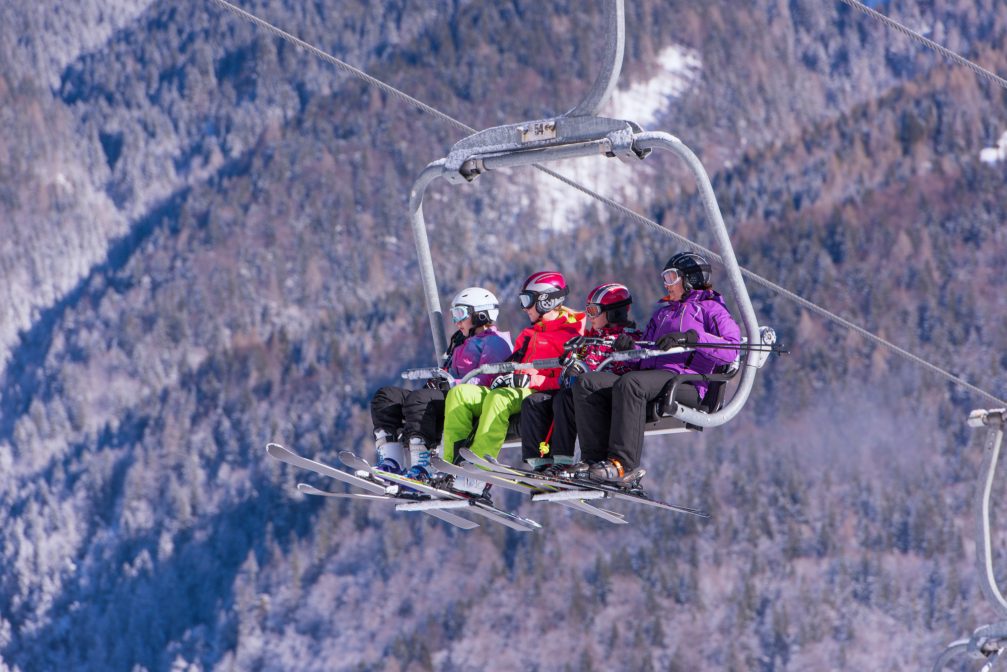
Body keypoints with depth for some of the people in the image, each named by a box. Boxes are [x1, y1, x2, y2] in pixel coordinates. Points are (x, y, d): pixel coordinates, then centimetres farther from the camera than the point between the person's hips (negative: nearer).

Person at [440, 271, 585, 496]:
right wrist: (504, 376, 5)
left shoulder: (570, 335, 1)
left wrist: (530, 380, -19)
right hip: (513, 392, 9)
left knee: (499, 398, -39)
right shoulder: (528, 335, 30)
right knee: (459, 393, -14)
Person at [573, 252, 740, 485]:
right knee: (586, 384, -11)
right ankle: (596, 459, -21)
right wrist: (629, 348, 5)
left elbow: (731, 350, -9)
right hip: (651, 376, 8)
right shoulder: (663, 311, 35)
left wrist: (689, 337, -19)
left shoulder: (710, 308, 10)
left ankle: (623, 465, -41)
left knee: (630, 383, -38)